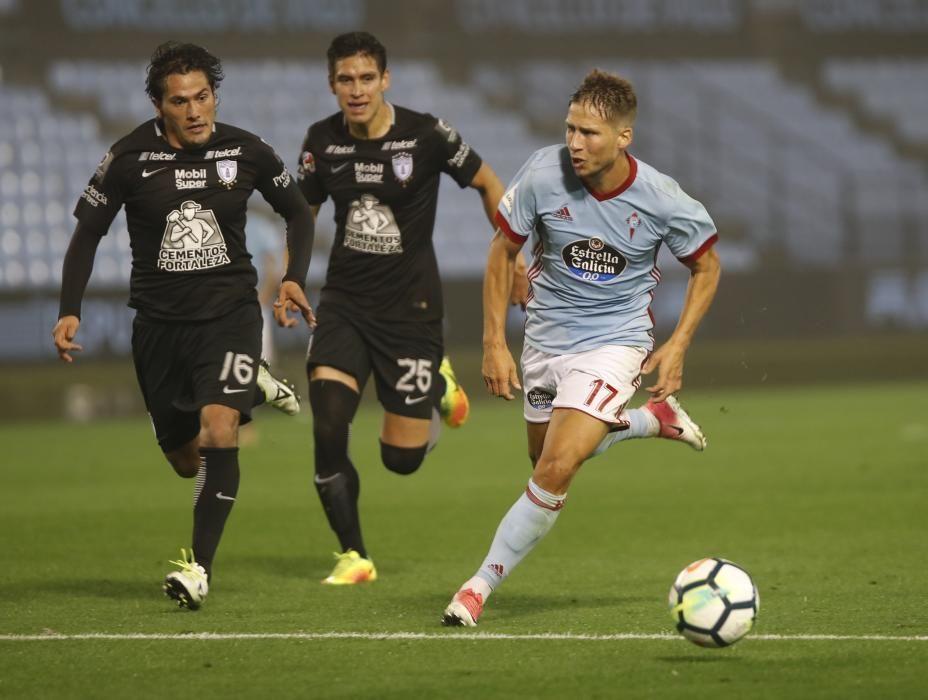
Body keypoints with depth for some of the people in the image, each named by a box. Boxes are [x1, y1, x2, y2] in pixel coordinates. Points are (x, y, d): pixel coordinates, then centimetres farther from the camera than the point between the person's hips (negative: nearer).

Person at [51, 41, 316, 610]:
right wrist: (70, 311, -8)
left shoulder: (245, 152, -6)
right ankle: (251, 387, 43)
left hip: (229, 311, -2)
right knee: (187, 458, 11)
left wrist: (294, 279, -3)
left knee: (218, 428, -24)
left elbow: (298, 212, 11)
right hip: (160, 322, 2)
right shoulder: (129, 159, -8)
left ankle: (201, 565, -17)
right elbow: (88, 233, 2)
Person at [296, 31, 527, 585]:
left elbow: (488, 185, 3)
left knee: (402, 458, 0)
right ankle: (354, 556, -3)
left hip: (411, 307, -2)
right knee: (328, 429, -18)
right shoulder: (322, 141, -1)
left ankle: (439, 385, 33)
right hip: (345, 304, 2)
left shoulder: (426, 135, -12)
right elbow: (303, 212, 15)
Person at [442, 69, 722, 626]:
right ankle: (654, 419, 42)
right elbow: (503, 251, -1)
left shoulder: (662, 201, -19)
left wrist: (678, 345, -9)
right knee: (550, 459, 20)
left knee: (555, 471, -18)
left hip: (614, 340, -4)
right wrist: (494, 343, -5)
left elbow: (707, 266, 1)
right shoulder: (544, 174, -17)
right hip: (546, 336, 4)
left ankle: (482, 585, -4)